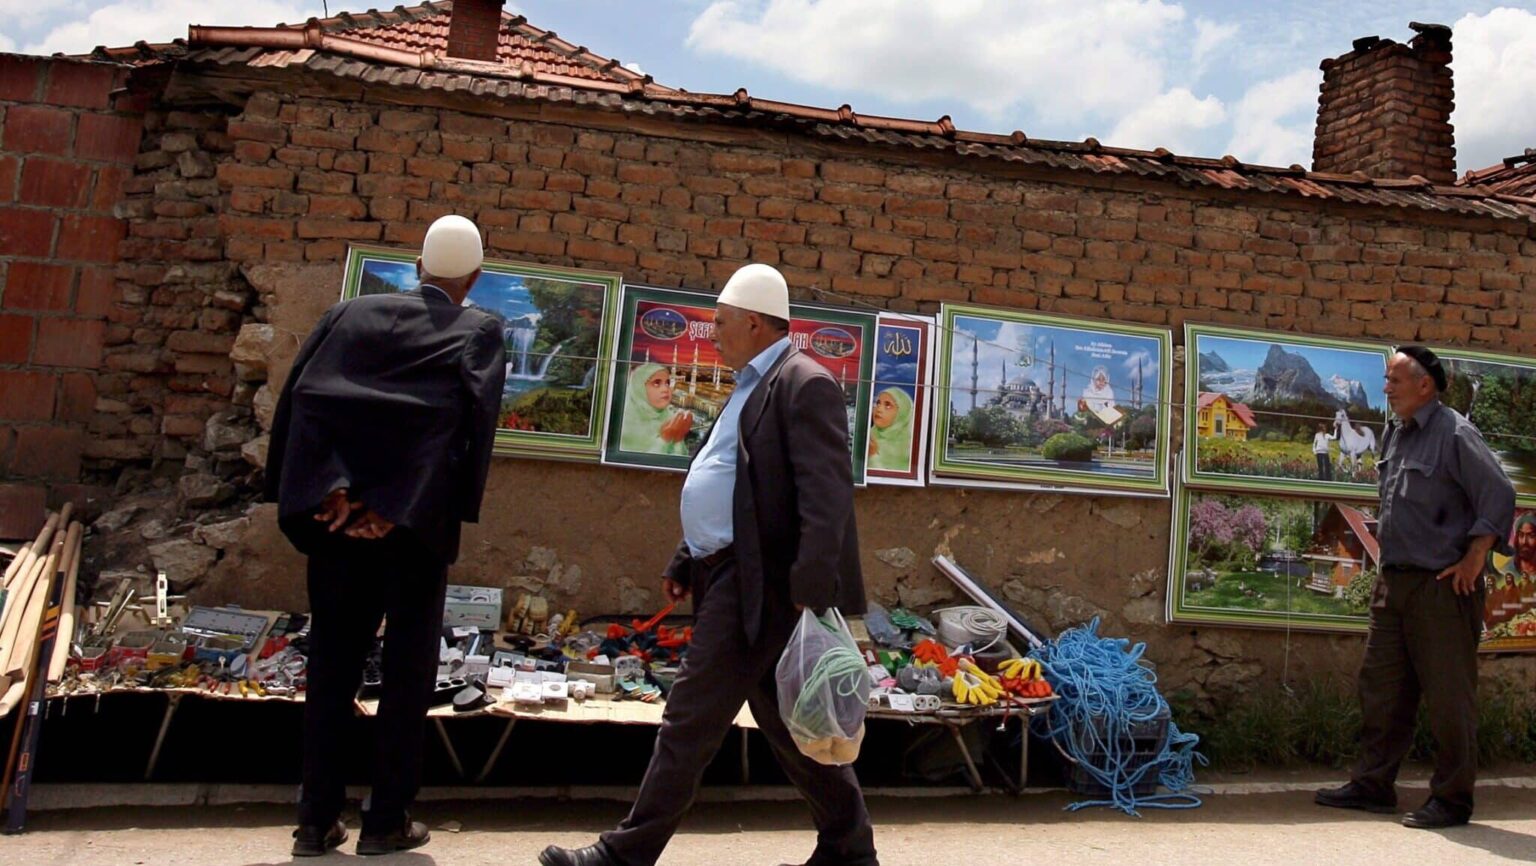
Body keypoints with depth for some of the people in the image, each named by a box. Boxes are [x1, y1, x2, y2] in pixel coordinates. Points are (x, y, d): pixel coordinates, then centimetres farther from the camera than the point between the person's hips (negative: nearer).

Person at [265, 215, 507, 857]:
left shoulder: (353, 313, 11)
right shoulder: (480, 332, 4)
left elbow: (300, 392, -1)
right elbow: (476, 413, -12)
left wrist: (323, 489, -7)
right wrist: (423, 510, -12)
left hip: (336, 517, 3)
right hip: (418, 523, -3)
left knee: (331, 668, 12)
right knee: (407, 671, 8)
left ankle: (317, 821, 18)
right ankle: (387, 821, 13)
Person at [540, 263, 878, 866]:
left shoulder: (804, 384, -12)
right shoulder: (750, 387, 18)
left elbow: (827, 494, -21)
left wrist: (810, 586, -28)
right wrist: (686, 562, 20)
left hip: (758, 585, -10)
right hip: (729, 578, 10)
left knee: (690, 721, -3)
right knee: (783, 723, 15)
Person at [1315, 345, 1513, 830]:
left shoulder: (1454, 433, -10)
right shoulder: (1394, 435, 13)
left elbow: (1500, 496, -14)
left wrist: (1473, 562, -15)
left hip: (1442, 587, -8)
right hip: (1394, 583, 8)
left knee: (1448, 695, 1)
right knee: (1381, 686, 11)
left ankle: (1452, 799, 12)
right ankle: (1372, 785, 20)